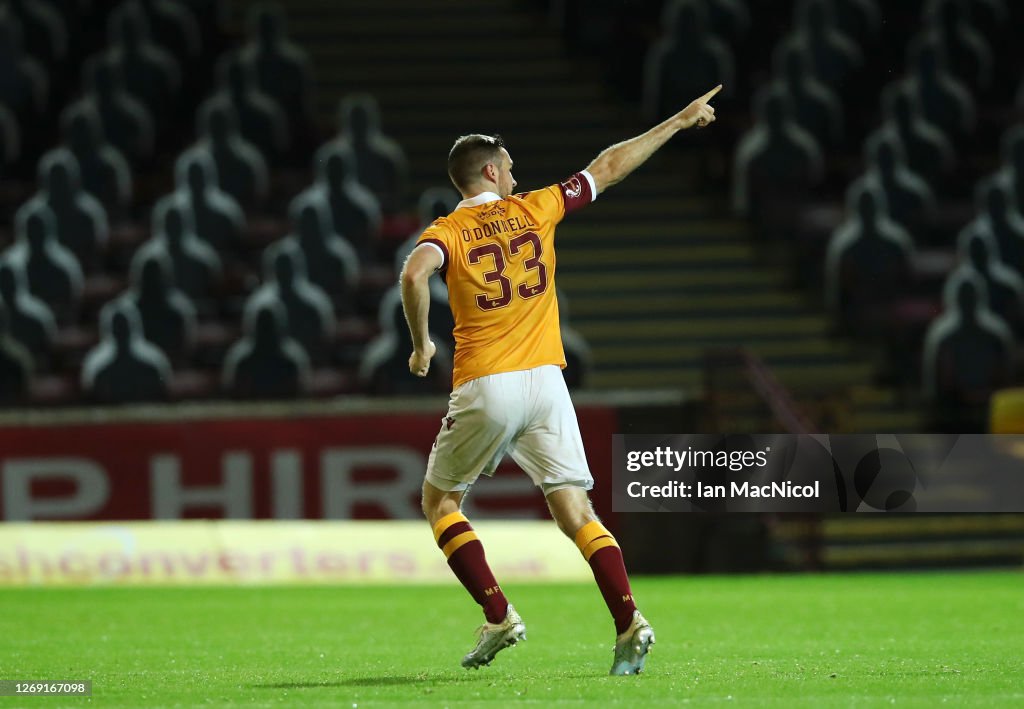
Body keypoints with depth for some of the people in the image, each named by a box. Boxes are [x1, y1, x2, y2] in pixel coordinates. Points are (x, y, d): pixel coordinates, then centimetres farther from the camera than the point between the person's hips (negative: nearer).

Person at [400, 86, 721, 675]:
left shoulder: (447, 231, 2)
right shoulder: (534, 210, 9)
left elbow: (415, 275, -21)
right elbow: (611, 167, 18)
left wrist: (421, 344, -6)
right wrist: (680, 121, 28)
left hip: (484, 389, -2)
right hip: (546, 382, 2)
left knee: (440, 501, 16)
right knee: (576, 511, 2)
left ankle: (499, 616, 3)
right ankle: (629, 621, -17)